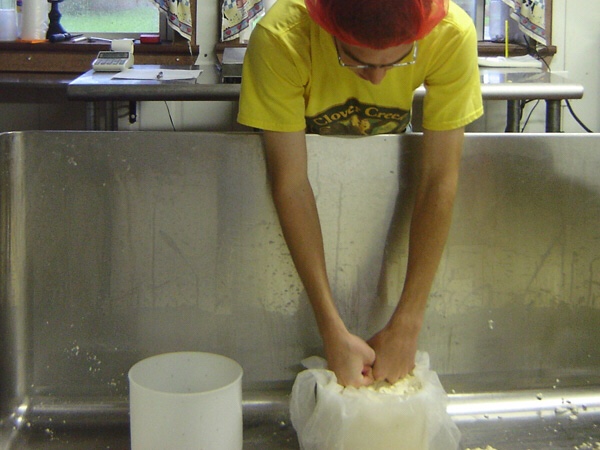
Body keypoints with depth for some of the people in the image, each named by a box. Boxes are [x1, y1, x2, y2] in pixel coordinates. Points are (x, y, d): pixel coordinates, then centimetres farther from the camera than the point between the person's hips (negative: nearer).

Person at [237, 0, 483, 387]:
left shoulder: (452, 34, -36)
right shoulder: (282, 38, -40)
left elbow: (440, 179, -32)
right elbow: (291, 184, -37)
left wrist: (407, 325, -32)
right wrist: (334, 332, -39)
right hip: (301, 147, -1)